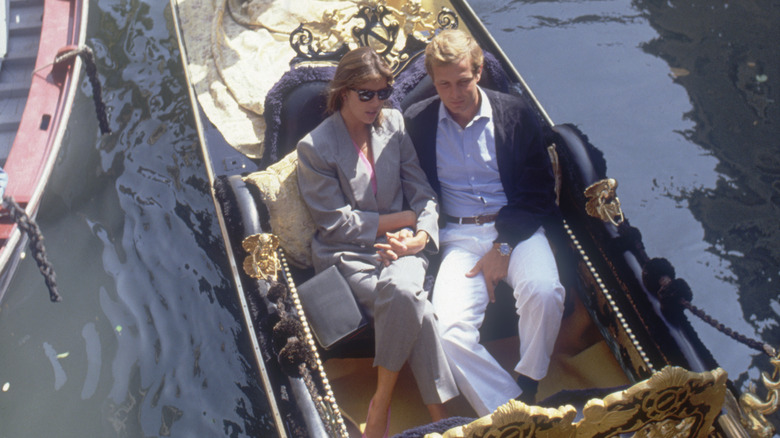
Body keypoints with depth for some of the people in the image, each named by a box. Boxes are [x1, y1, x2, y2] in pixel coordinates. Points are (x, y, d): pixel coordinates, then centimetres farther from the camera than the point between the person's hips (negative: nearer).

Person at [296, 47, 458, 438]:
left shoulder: (394, 124, 10)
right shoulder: (315, 147, -2)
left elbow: (422, 193, 9)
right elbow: (336, 222, -5)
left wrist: (420, 237, -12)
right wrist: (403, 218, -7)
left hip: (403, 245, 3)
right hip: (348, 254, -3)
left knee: (401, 289, -33)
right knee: (408, 300, -32)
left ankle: (381, 403, -19)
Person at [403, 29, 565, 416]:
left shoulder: (517, 114, 4)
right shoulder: (416, 121, 7)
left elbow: (540, 195, 2)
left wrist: (503, 246, -9)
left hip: (516, 228, 0)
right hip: (458, 236, 1)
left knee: (543, 292, -31)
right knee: (449, 328, -25)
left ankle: (526, 387, -6)